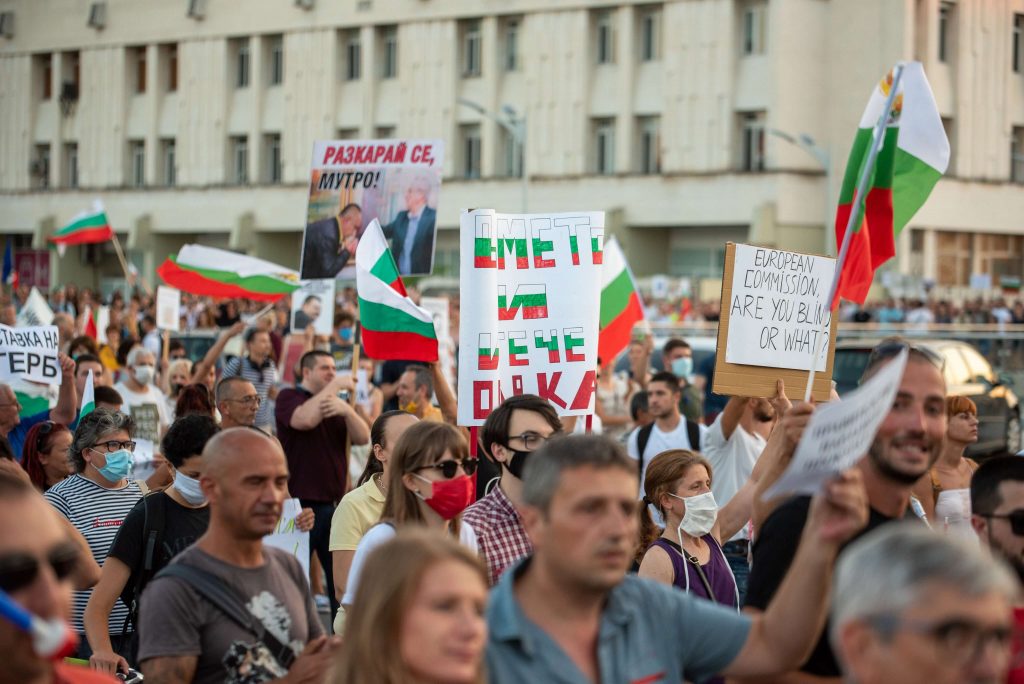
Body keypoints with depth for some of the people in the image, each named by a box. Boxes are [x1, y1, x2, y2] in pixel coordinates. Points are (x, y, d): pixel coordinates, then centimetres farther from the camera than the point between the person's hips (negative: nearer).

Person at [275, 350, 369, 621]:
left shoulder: (337, 404, 17)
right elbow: (305, 419, -23)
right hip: (299, 504, -6)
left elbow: (363, 438, 1)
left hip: (334, 504, 6)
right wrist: (334, 386, -14)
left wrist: (347, 410, -19)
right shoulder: (289, 397, 0)